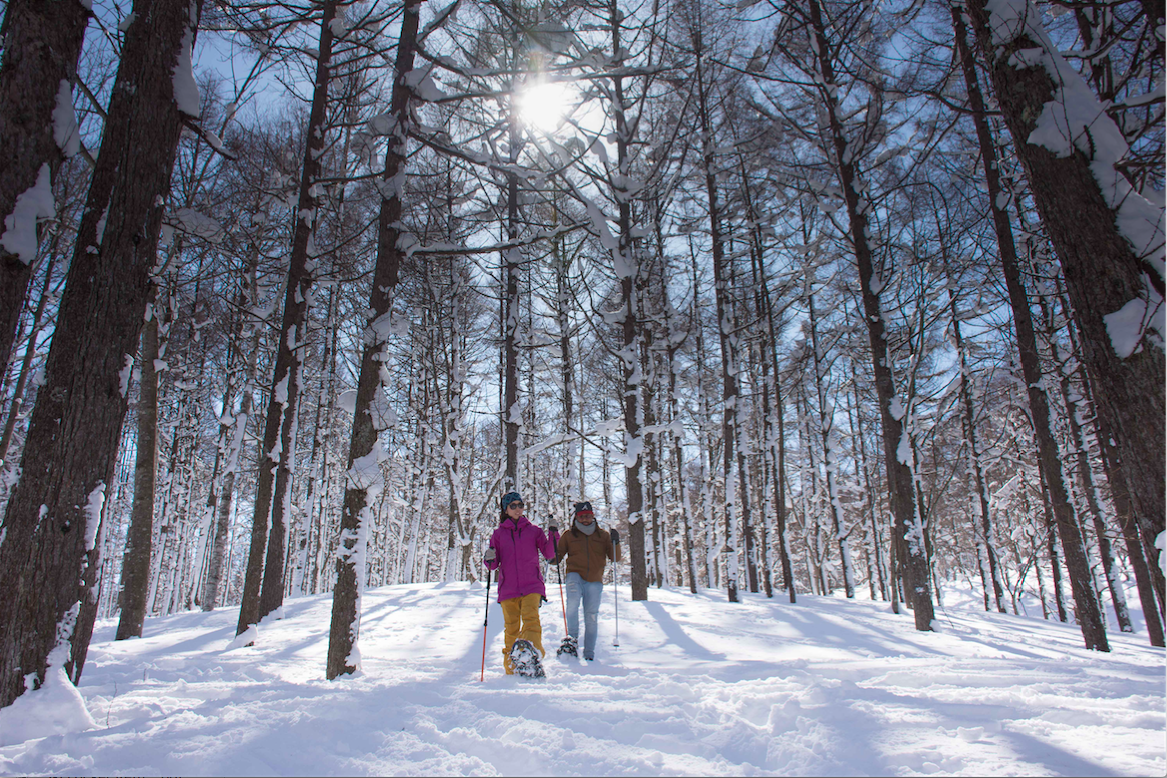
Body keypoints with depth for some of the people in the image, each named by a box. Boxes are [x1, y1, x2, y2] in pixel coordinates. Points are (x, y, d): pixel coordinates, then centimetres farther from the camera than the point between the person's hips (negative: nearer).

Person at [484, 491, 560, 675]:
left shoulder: (533, 531, 12)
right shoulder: (499, 534, 13)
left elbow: (549, 554, 5)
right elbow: (493, 564, 10)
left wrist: (553, 536, -9)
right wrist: (490, 559, -12)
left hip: (532, 585, -1)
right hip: (508, 588, 1)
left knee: (531, 618, -22)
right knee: (511, 627, 2)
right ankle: (511, 667, 14)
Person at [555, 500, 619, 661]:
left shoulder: (603, 535, 10)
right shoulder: (569, 535, 9)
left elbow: (615, 558, 7)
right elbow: (557, 557, 13)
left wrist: (615, 542, -10)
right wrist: (552, 556, -9)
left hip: (595, 581, 1)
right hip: (575, 575, -1)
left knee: (591, 617, 4)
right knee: (573, 601, -29)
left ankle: (589, 653, 18)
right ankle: (572, 637, -12)